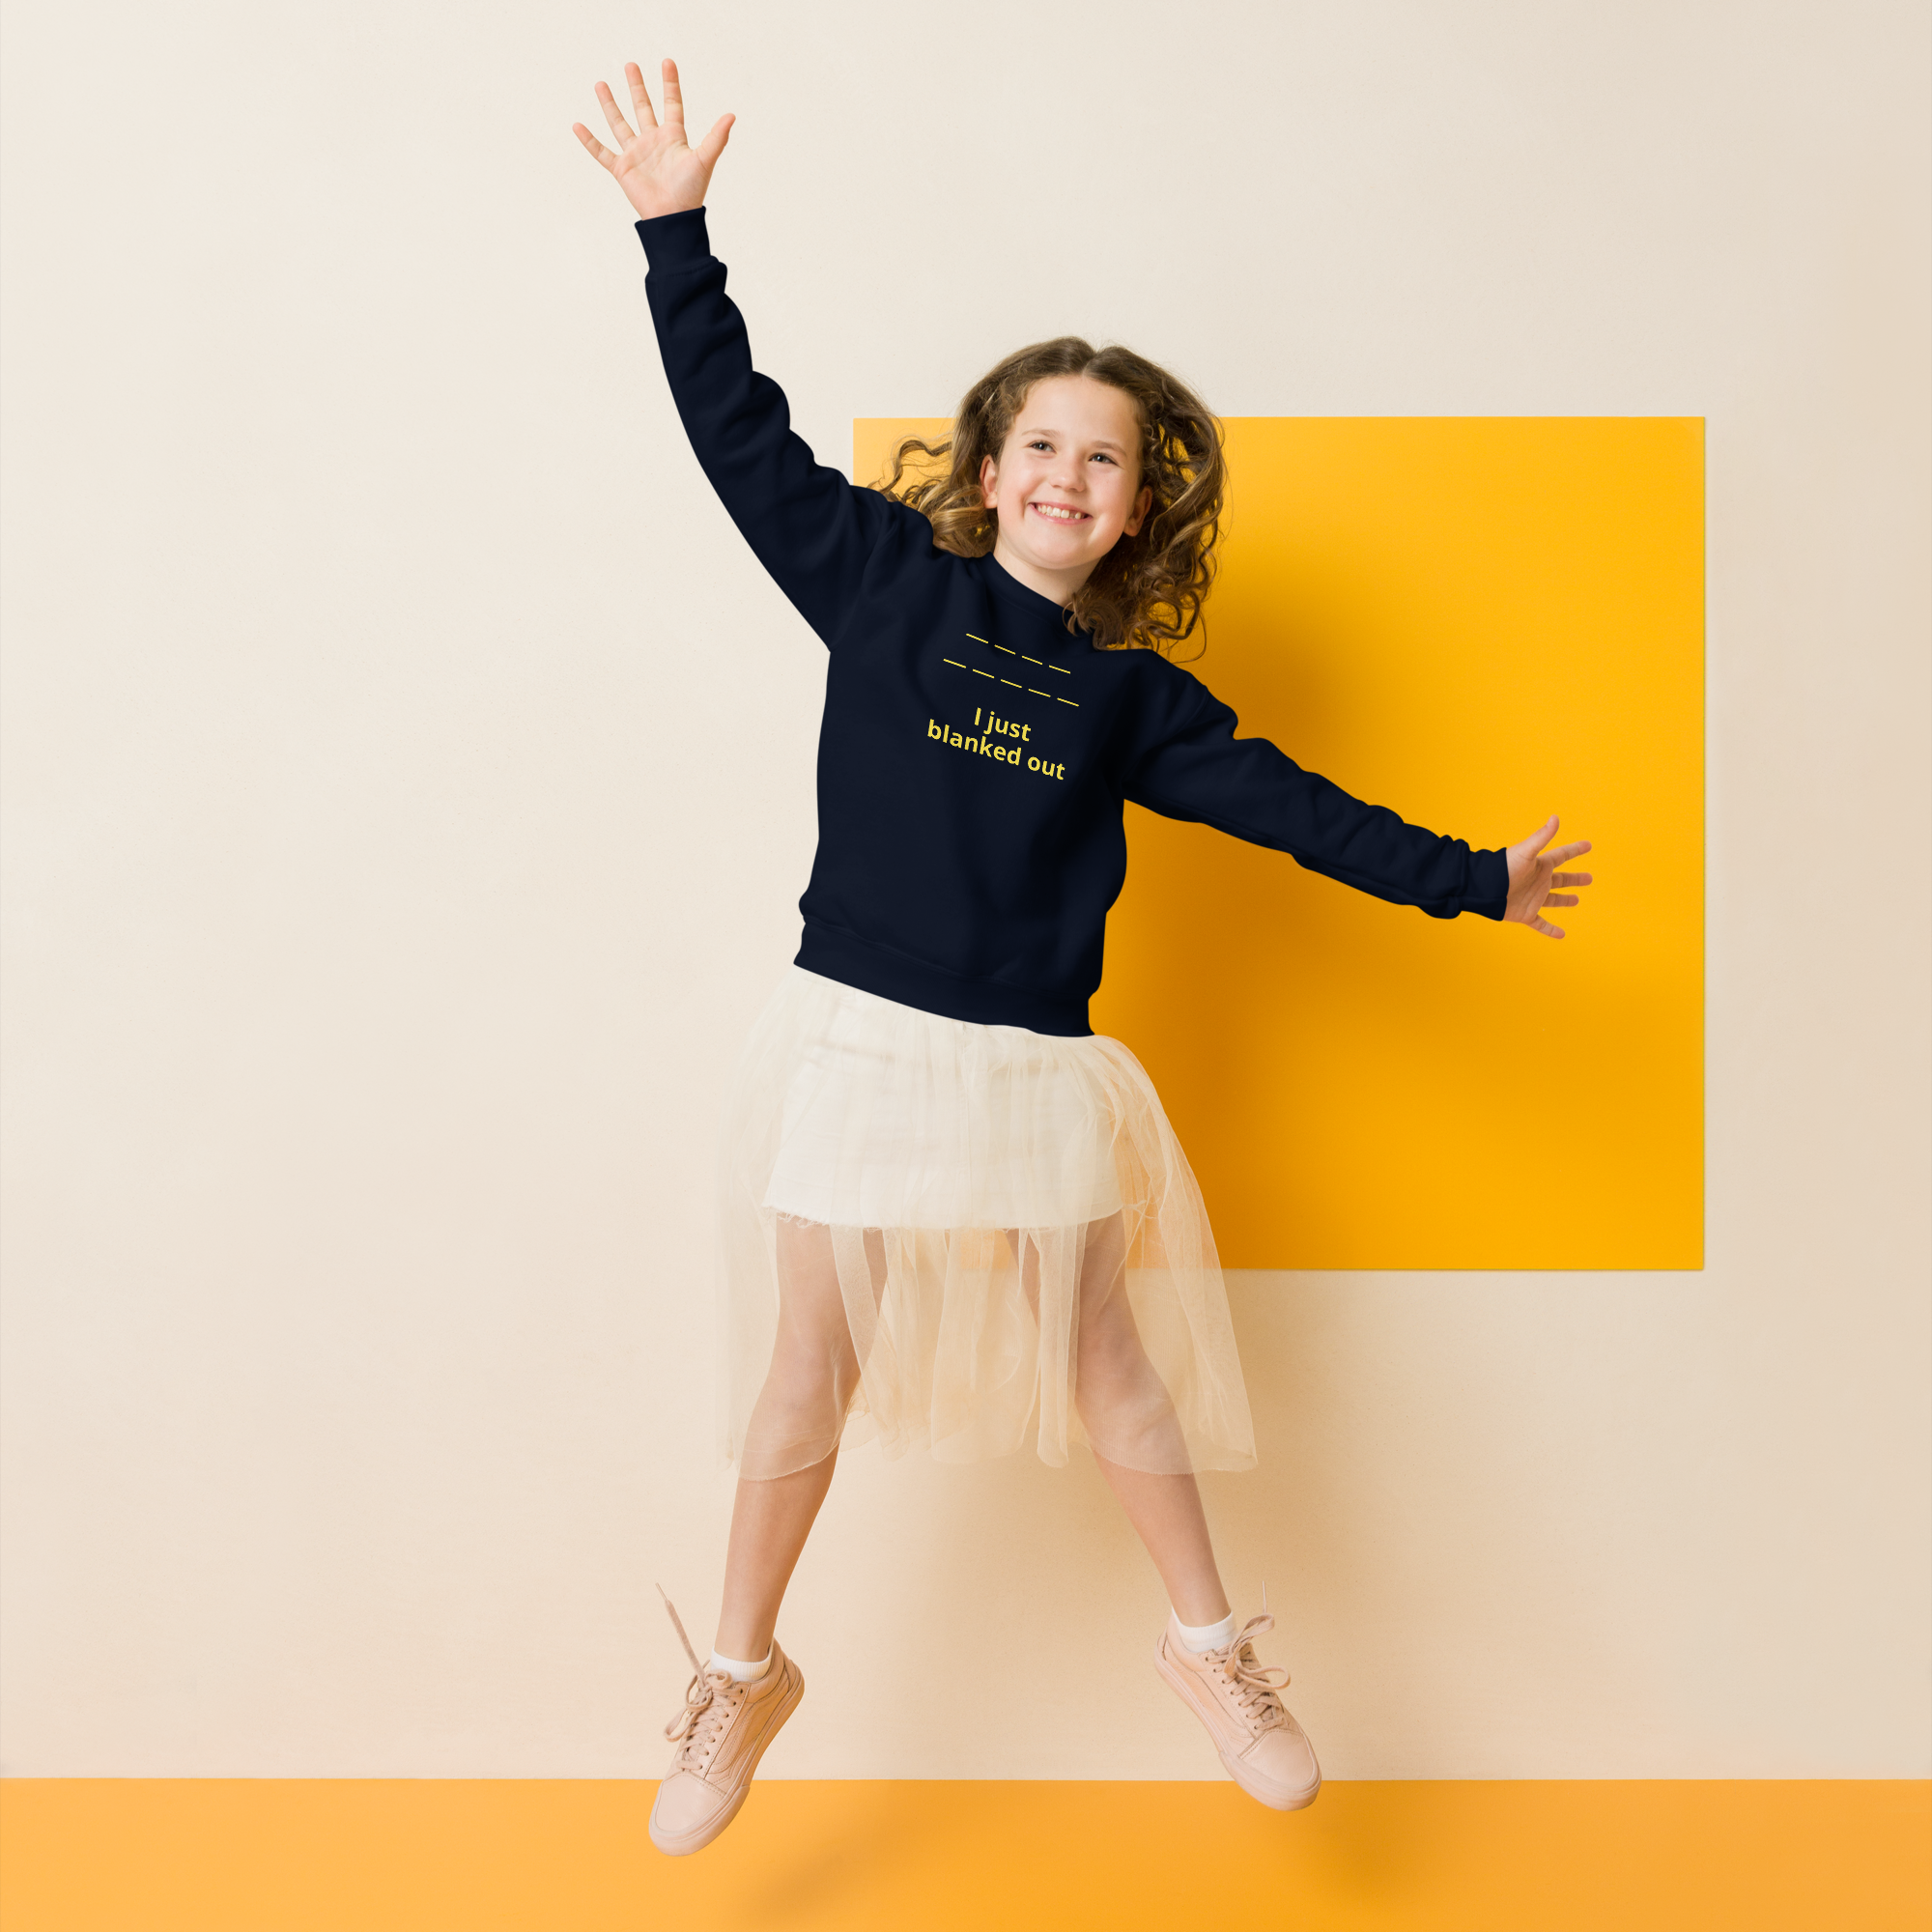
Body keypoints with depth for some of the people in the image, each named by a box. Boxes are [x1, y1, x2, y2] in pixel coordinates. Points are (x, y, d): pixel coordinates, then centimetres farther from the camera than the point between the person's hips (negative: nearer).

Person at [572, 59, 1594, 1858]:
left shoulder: (1133, 692, 6)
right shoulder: (883, 576, 2)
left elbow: (1280, 799, 10)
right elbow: (743, 430, 1)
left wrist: (1466, 877, 11)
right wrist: (676, 232, -1)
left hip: (1036, 1072, 1)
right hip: (852, 1039, -1)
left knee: (1109, 1372, 12)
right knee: (805, 1379, 9)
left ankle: (1208, 1646, 33)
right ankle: (740, 1675, 30)